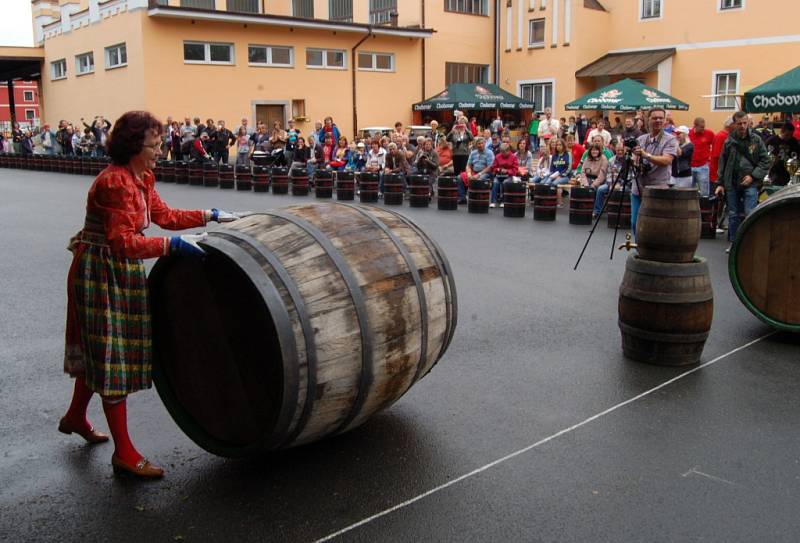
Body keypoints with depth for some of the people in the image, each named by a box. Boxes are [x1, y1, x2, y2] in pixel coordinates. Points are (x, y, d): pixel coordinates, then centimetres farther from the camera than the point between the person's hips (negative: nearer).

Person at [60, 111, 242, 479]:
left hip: (120, 271, 10)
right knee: (112, 356, -3)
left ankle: (75, 416, 46)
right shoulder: (116, 182, -23)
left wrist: (211, 215, 11)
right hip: (102, 272, -10)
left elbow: (164, 216, 15)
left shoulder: (142, 178, 7)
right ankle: (124, 454, 7)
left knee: (98, 350, 23)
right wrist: (172, 245, -33)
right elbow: (123, 242, -29)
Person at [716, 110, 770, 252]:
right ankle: (733, 242, 20)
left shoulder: (756, 140, 1)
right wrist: (721, 183, 9)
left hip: (750, 184, -2)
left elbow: (765, 161, 2)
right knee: (733, 215, 10)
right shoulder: (729, 142, 6)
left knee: (750, 214, -11)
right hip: (732, 184, 3)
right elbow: (722, 164, 12)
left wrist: (753, 176, -9)